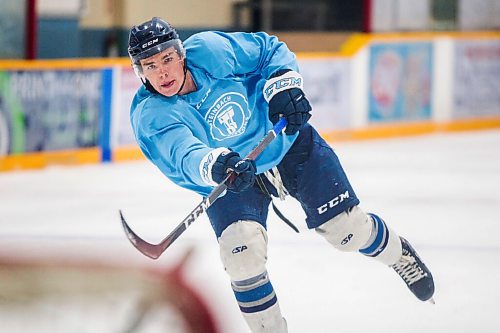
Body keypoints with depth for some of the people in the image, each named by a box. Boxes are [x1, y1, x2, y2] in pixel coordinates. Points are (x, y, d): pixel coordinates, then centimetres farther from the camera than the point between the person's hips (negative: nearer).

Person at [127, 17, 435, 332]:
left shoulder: (210, 50, -23)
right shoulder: (150, 117, -25)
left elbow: (270, 49, -6)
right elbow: (185, 155, -43)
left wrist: (283, 85, -24)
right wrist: (215, 166, -63)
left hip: (288, 143, 1)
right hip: (230, 181, -1)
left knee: (348, 229, 2)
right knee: (242, 249, -26)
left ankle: (398, 252, 36)